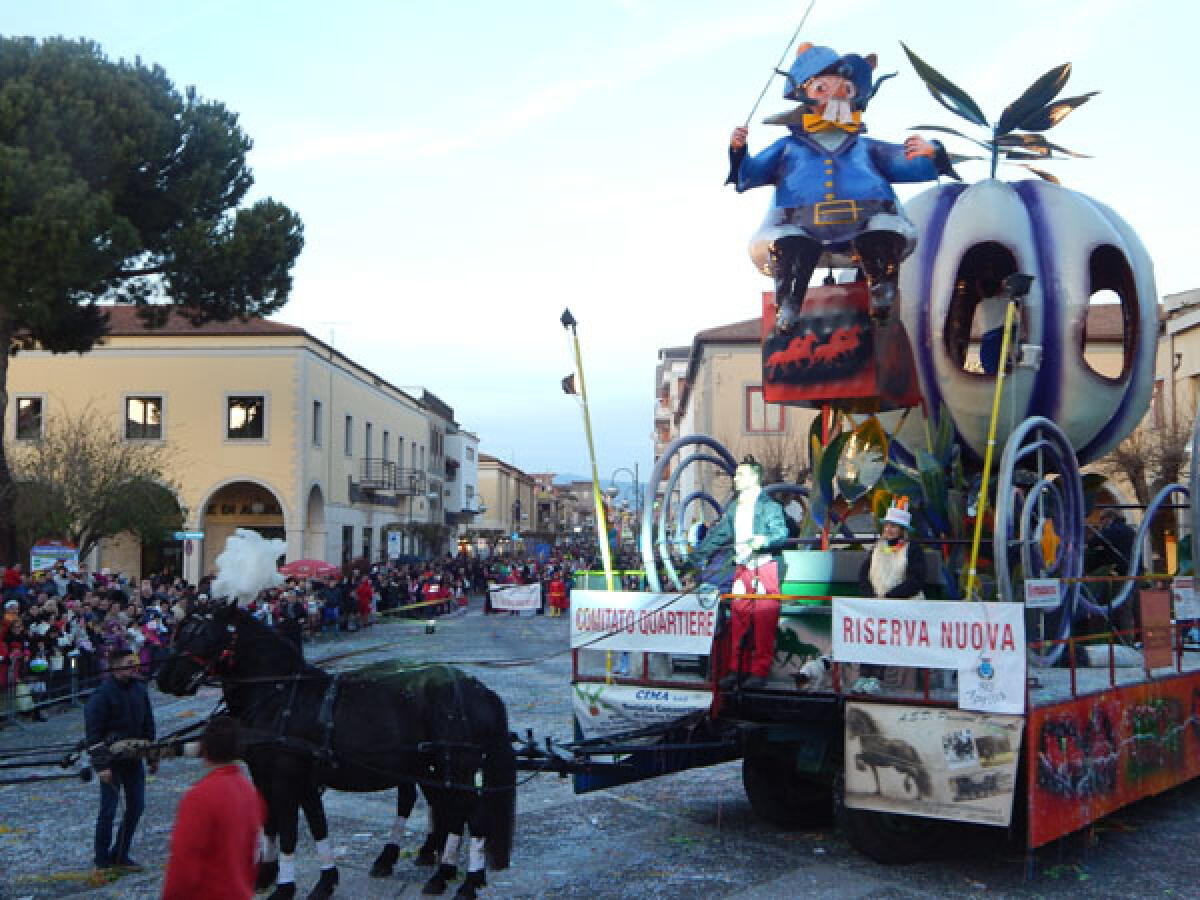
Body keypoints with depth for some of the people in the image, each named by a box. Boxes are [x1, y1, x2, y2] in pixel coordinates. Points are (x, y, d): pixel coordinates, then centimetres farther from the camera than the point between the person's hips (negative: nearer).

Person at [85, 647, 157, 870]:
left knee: (136, 805, 7)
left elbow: (147, 724, 15)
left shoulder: (139, 689, 5)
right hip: (111, 761, -6)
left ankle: (120, 854, 20)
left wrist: (152, 757, 15)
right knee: (109, 808, -1)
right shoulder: (103, 693, -15)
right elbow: (94, 732, -16)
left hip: (134, 758, 6)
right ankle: (102, 859, 15)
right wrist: (101, 765, -20)